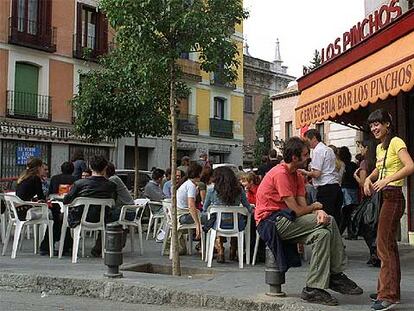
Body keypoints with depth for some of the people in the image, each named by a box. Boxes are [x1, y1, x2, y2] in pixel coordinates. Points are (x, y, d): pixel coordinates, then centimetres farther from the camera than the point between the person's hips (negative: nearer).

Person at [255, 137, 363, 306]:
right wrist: (315, 207, 3)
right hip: (271, 221, -9)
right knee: (329, 222, -17)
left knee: (323, 233, -13)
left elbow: (302, 206, 4)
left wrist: (318, 212, -18)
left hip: (285, 219, 9)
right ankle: (336, 276, -10)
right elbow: (297, 211, -17)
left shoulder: (297, 175, 15)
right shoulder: (280, 174, -16)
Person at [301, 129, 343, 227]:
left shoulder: (317, 151, -8)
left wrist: (306, 173, 3)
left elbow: (316, 173, -14)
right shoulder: (329, 149, 20)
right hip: (336, 186, 9)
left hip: (325, 189, -9)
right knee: (335, 218, 9)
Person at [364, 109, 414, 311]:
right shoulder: (379, 147, 17)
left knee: (383, 245, -13)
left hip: (393, 197, -10)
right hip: (385, 197, 10)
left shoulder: (396, 142, -9)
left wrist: (387, 180, -30)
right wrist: (369, 178, 12)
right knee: (389, 245, 13)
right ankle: (391, 291, 22)